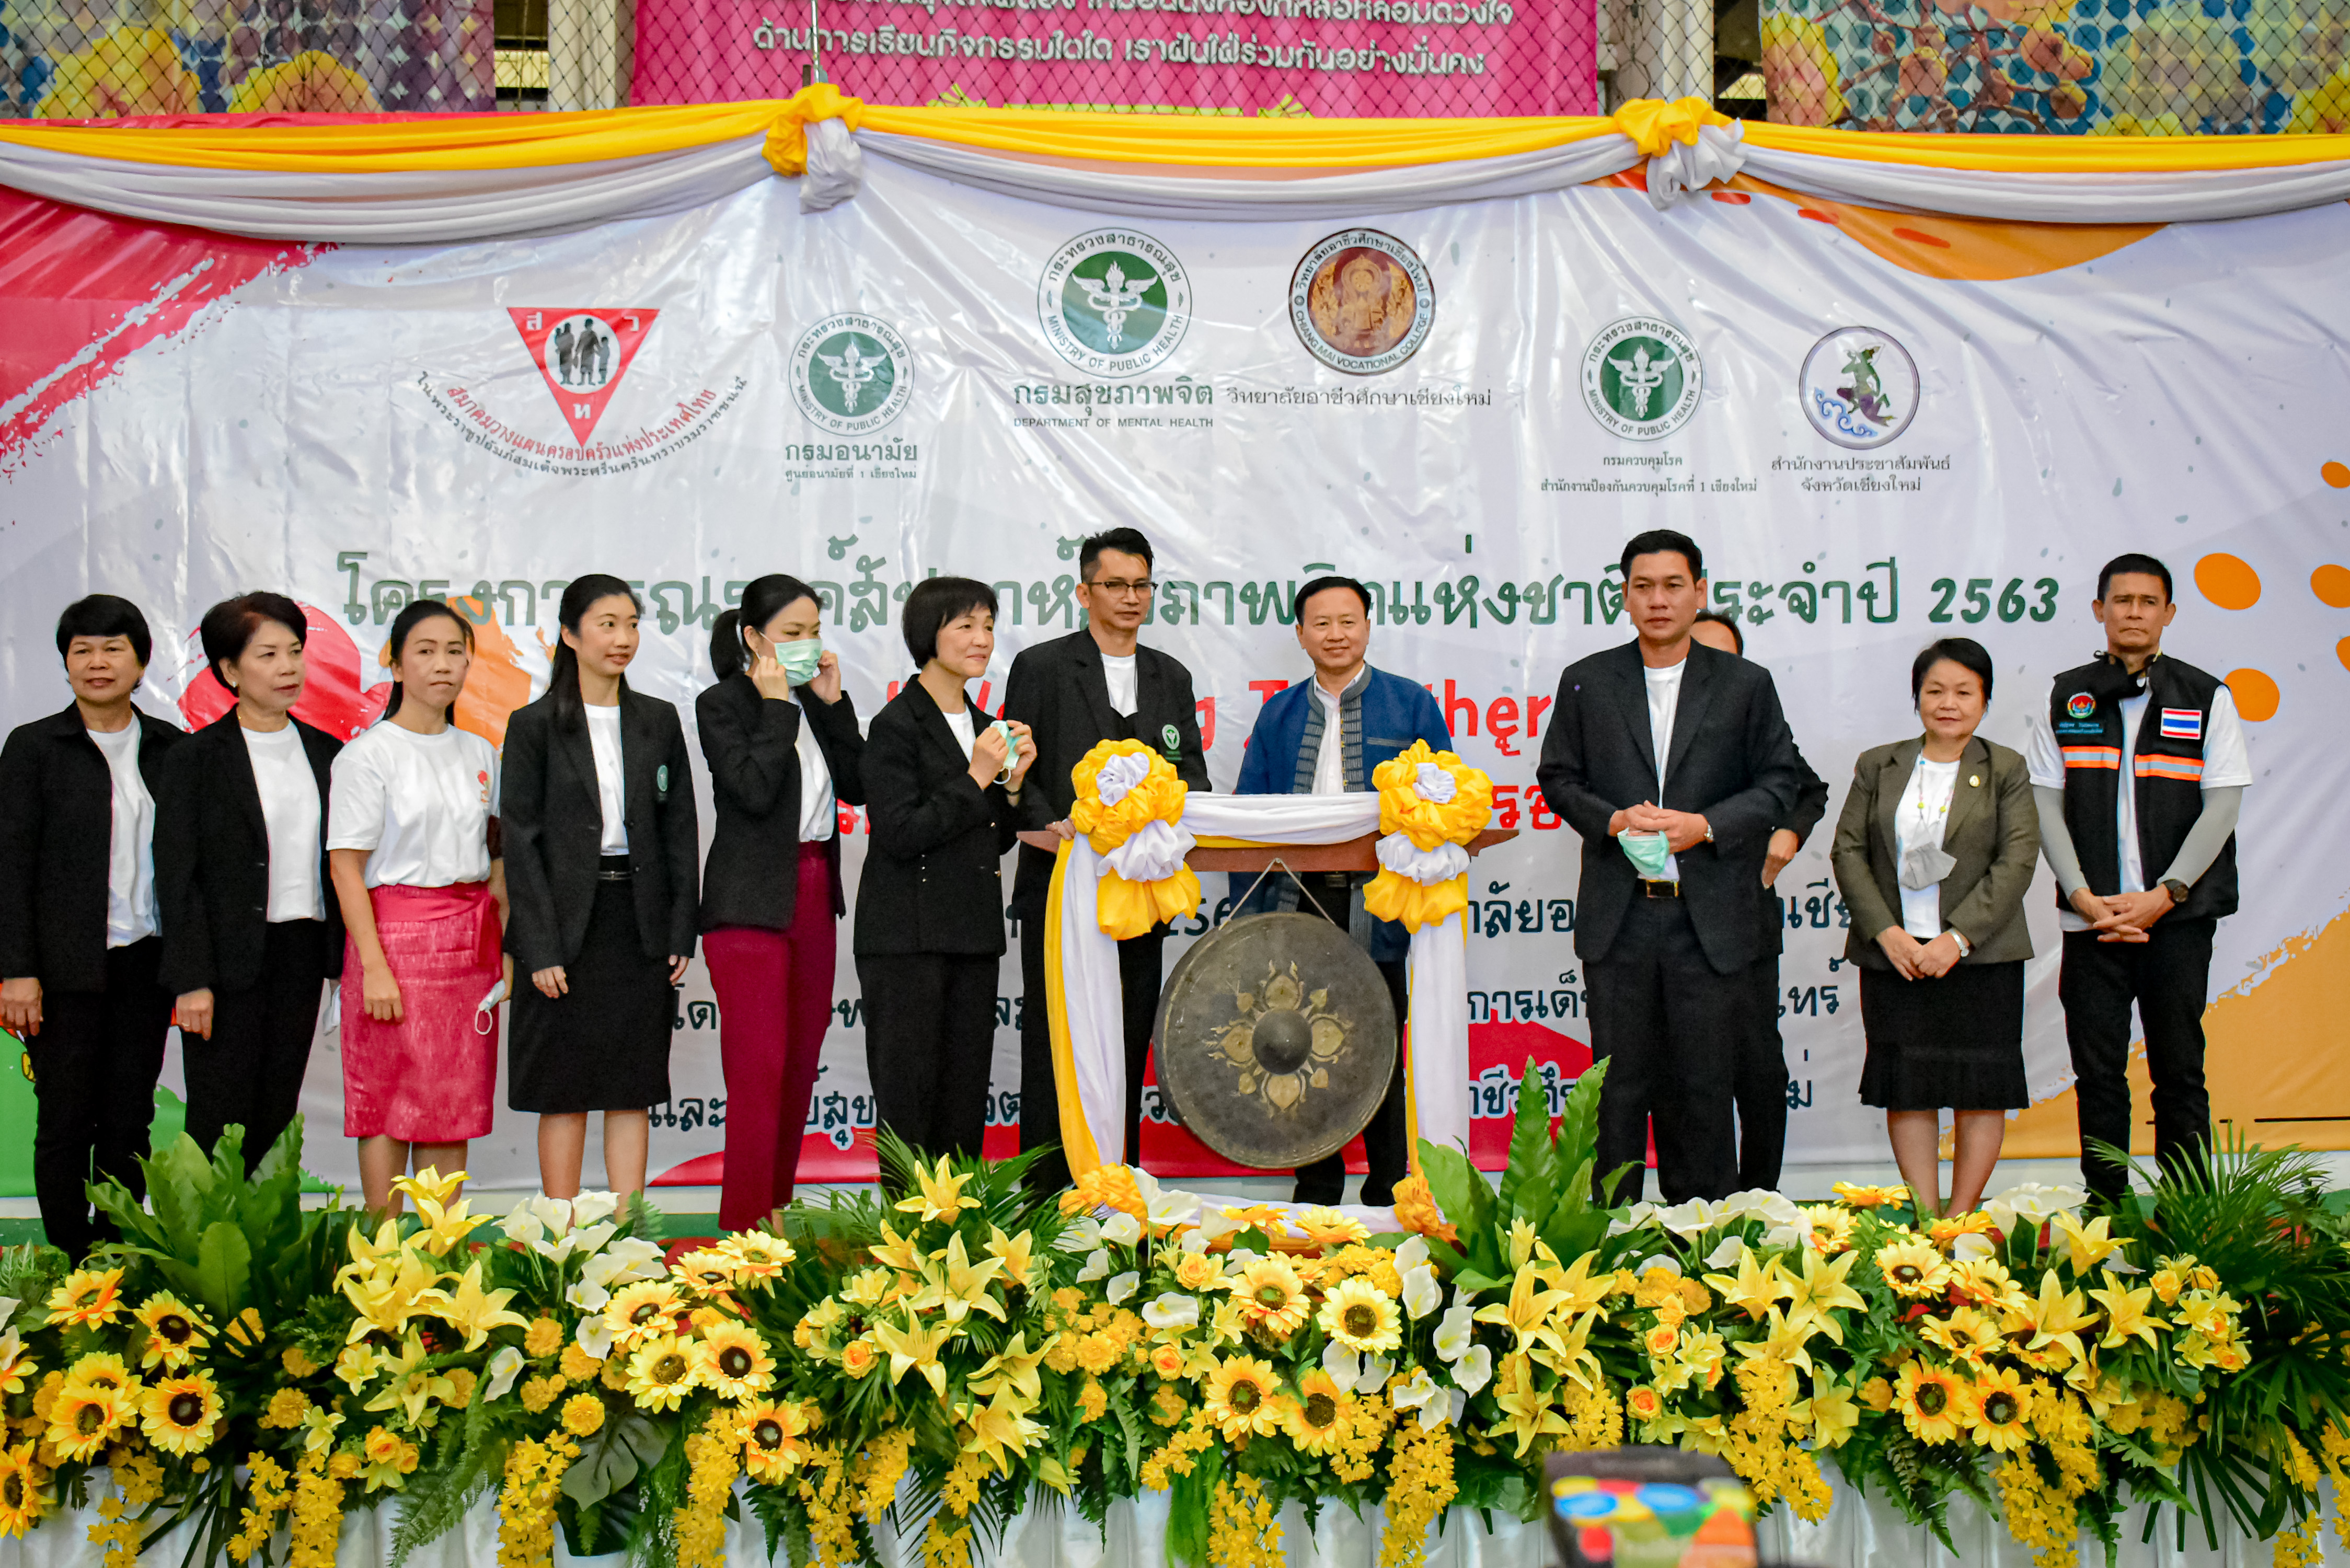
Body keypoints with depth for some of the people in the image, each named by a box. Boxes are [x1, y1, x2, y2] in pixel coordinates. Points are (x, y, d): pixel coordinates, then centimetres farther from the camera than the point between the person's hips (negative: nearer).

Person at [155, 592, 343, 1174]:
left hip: (304, 952, 4)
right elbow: (177, 876, -6)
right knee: (220, 1123, -2)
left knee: (275, 1120, 7)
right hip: (230, 959, -4)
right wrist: (192, 979, -12)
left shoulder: (327, 753, 9)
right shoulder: (195, 759, -3)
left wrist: (345, 958, 7)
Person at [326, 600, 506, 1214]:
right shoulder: (368, 754, -4)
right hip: (397, 932, -5)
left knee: (456, 1105, 5)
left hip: (470, 941, 5)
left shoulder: (478, 753, 12)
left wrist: (508, 950, 7)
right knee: (390, 1103, -2)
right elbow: (346, 869, -8)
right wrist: (374, 966, -16)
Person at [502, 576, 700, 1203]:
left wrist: (681, 933, 1)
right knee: (564, 1091, 3)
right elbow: (520, 840, -5)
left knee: (633, 1090, 5)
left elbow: (680, 831, 8)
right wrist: (541, 948, -12)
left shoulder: (658, 721, 8)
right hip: (567, 924, -3)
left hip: (640, 925, 3)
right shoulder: (534, 726, -1)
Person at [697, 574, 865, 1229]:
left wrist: (833, 702, -1)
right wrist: (776, 706, -13)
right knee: (759, 1067, -9)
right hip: (752, 901, -7)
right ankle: (746, 1225, -4)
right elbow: (754, 790, -20)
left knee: (801, 1066, 10)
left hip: (814, 895, 7)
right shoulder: (722, 705, -6)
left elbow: (859, 785, 4)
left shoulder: (816, 702, 12)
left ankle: (779, 1214, 19)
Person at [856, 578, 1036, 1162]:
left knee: (966, 1099, 9)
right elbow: (898, 834, -16)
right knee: (908, 1098, -3)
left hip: (973, 935, 7)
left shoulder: (982, 726, 15)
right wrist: (976, 779, -14)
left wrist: (1013, 780, 2)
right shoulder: (898, 724, -8)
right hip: (907, 937, -7)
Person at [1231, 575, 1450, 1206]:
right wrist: (1253, 911, 2)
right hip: (1297, 904, 3)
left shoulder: (1411, 705, 5)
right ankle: (1317, 1190, 18)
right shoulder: (1279, 712, 13)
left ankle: (1389, 1190, 13)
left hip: (1379, 910, -3)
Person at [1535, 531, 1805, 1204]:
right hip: (1618, 918, 1)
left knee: (1704, 1085, 4)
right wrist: (1612, 819, -9)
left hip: (1712, 920, 0)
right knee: (1618, 1084, 4)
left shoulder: (1747, 684, 7)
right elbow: (1557, 778, 10)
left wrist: (1705, 825, -10)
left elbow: (1780, 783, 5)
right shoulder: (1586, 682, 9)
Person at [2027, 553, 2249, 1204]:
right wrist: (2084, 898, -9)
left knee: (2179, 1071, 2)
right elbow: (2045, 807, 3)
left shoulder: (2207, 698, 5)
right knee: (2097, 1070, 2)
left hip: (2178, 915, -1)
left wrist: (2162, 896, -11)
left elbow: (2222, 807, -1)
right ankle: (2104, 1209, 10)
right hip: (2092, 917, 1)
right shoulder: (2064, 699, 8)